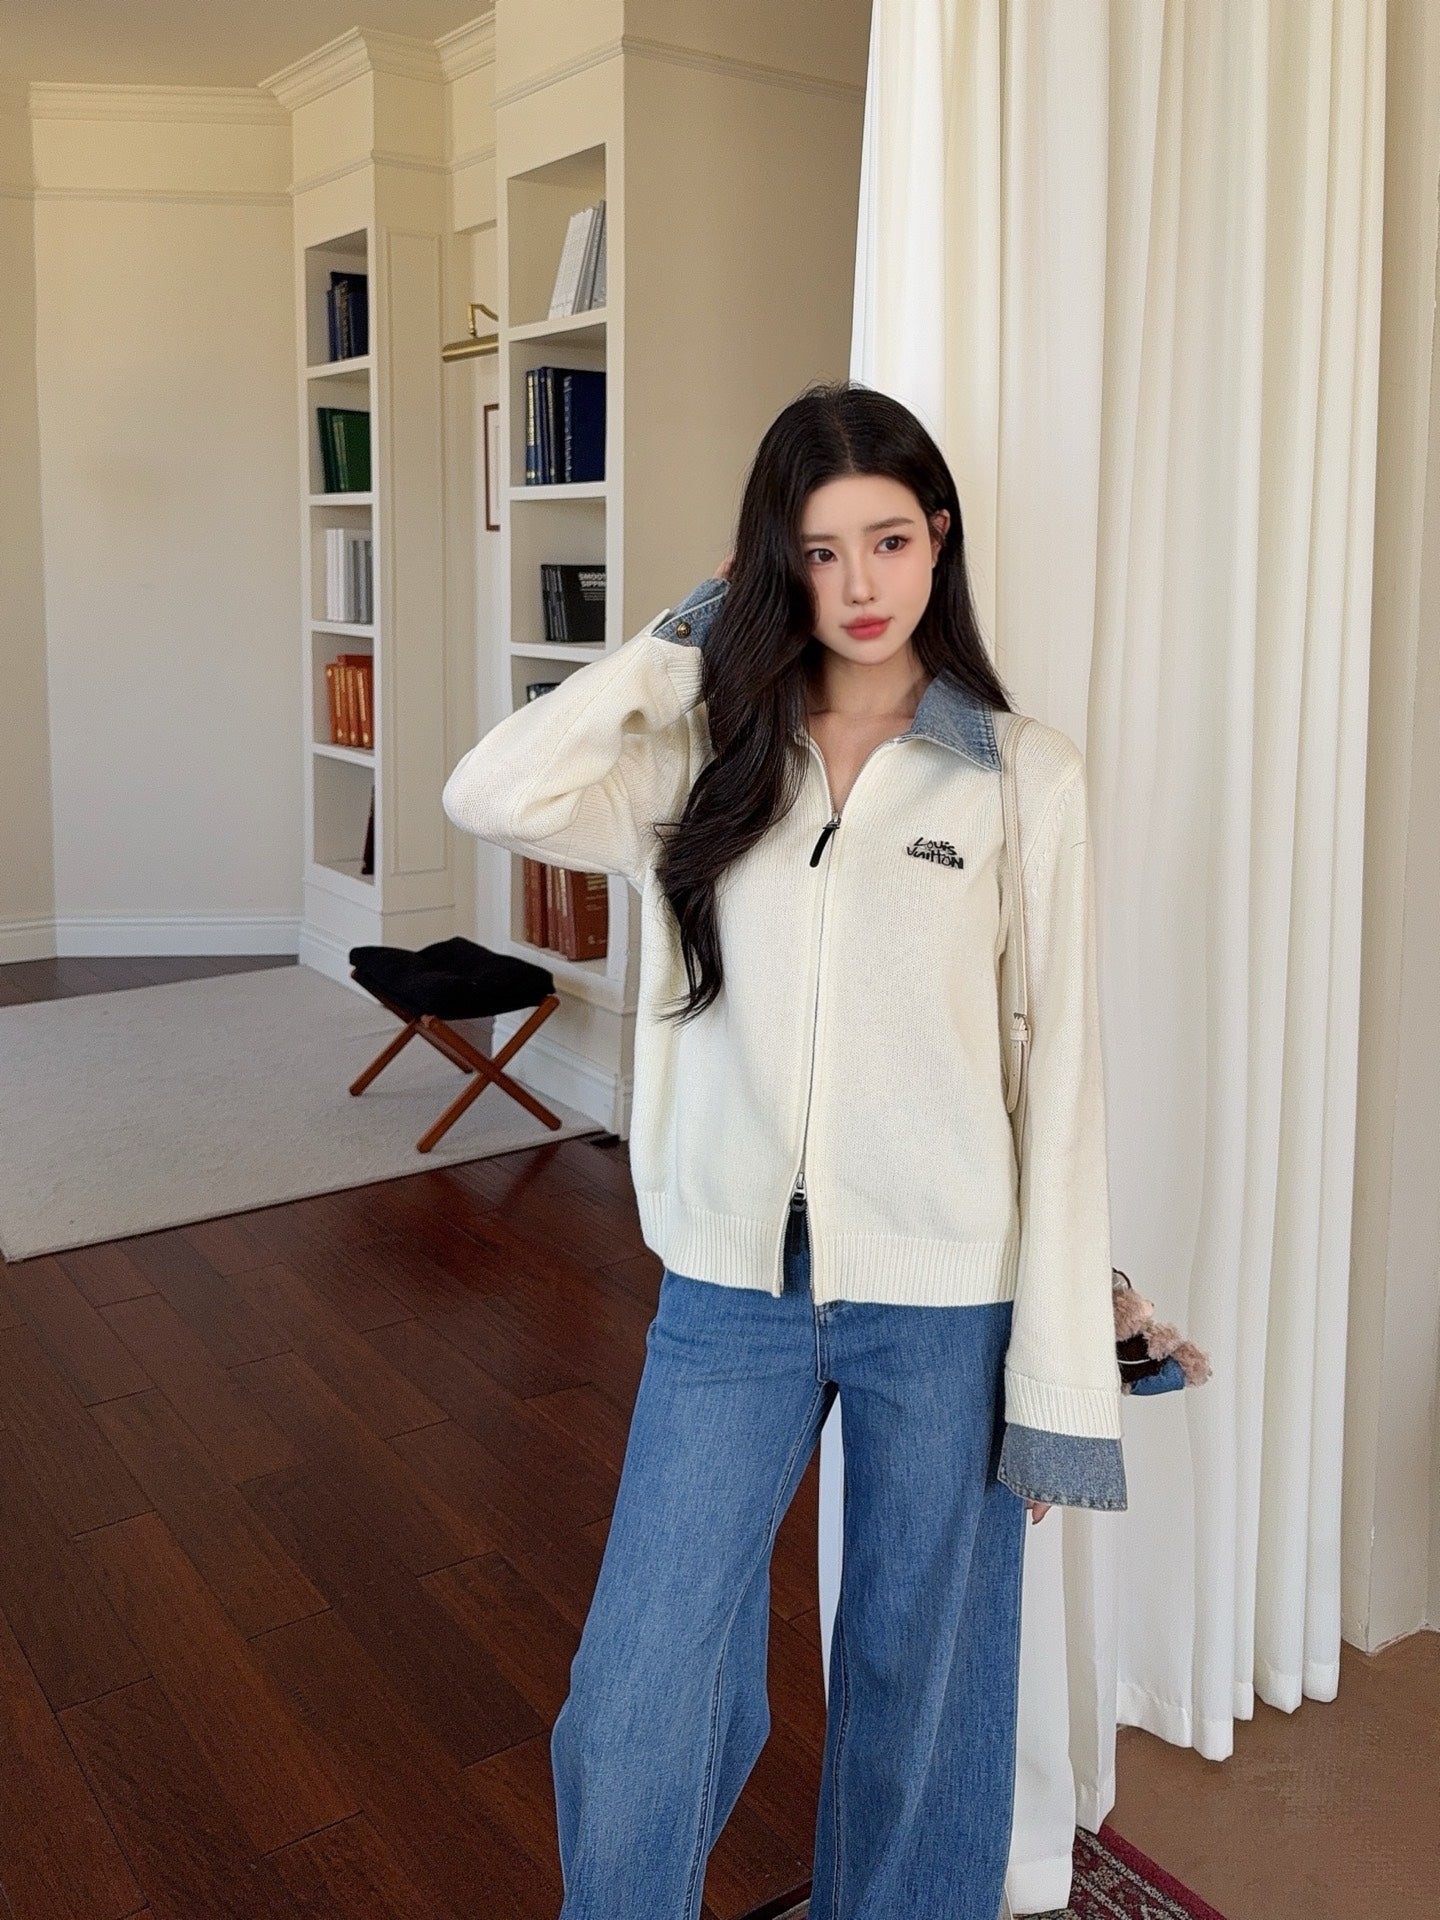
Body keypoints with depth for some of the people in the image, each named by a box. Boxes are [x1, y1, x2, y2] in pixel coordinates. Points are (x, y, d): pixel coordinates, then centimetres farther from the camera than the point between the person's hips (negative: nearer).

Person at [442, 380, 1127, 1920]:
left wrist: (1060, 1381, -6)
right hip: (731, 1287, 2)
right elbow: (489, 796, -14)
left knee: (918, 1704, 16)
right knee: (630, 1716, 6)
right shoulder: (711, 757, 3)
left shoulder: (1024, 777, -4)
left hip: (941, 1301, -1)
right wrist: (689, 638, -6)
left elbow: (1062, 1077, -5)